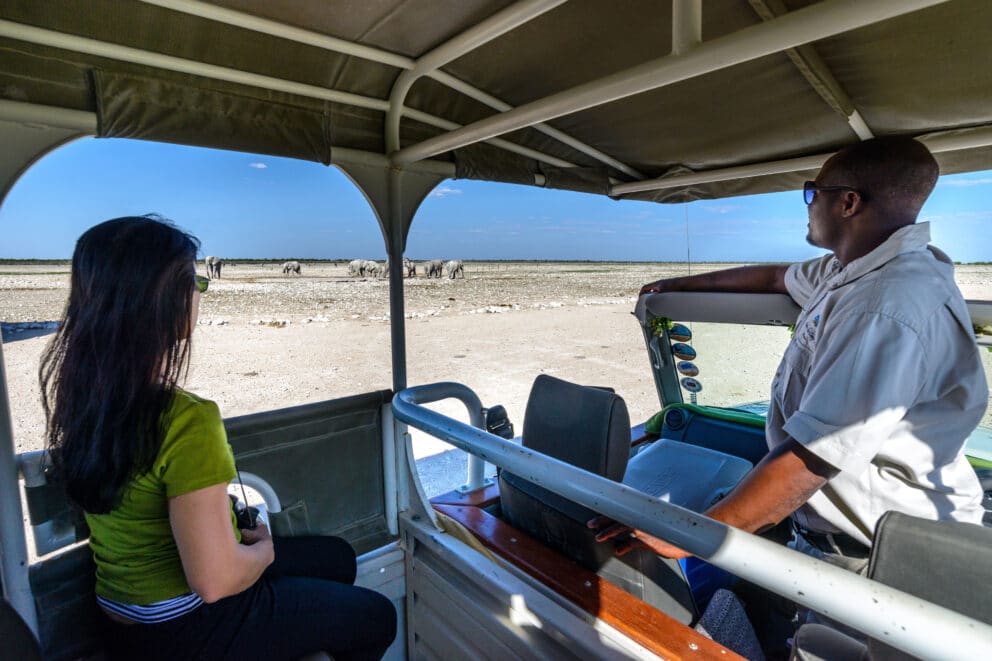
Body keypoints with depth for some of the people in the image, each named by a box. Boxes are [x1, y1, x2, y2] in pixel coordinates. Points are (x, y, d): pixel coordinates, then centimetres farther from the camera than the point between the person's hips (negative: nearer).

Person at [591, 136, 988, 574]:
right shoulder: (852, 268, 3)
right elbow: (774, 277, 20)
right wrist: (679, 284, 30)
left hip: (870, 554, -8)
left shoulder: (889, 311, -29)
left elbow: (811, 456, -33)